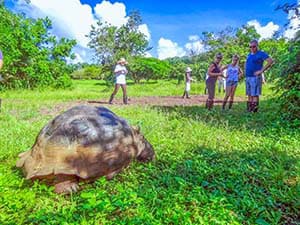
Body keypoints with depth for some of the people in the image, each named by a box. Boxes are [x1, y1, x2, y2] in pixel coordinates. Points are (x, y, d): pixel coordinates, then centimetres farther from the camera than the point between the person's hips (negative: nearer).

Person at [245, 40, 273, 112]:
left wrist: (261, 71, -17)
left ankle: (254, 110, -7)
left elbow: (270, 61, -15)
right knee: (249, 94, 9)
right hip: (248, 77, 8)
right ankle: (249, 109, 13)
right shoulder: (249, 55, 17)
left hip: (255, 77, -8)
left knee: (255, 94, -9)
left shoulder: (261, 54, -4)